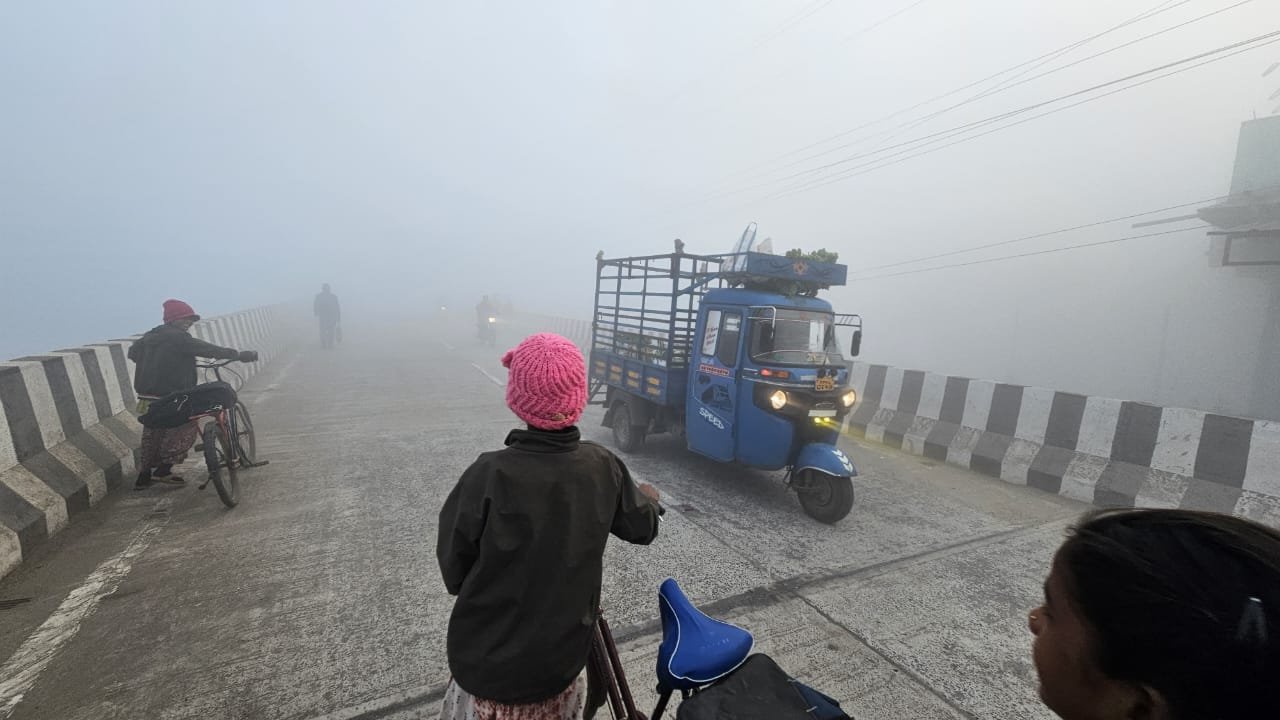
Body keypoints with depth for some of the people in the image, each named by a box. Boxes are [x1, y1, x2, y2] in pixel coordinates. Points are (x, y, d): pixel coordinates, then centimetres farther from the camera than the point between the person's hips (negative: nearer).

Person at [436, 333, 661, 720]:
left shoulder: (490, 475, -28)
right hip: (564, 655, 3)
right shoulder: (603, 466, -17)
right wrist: (647, 497, 21)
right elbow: (642, 528, 0)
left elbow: (453, 570, -16)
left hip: (490, 662, -2)